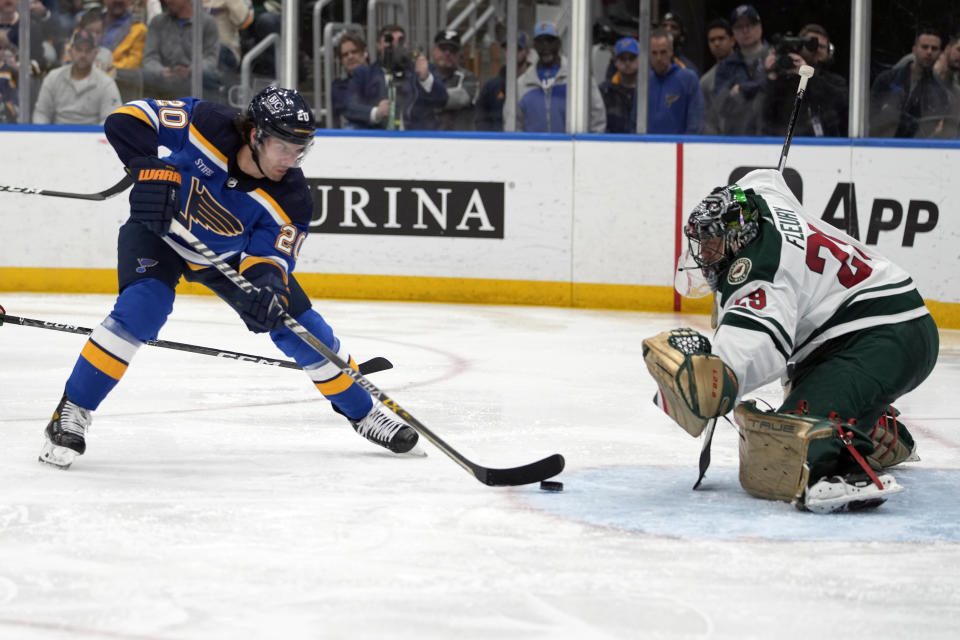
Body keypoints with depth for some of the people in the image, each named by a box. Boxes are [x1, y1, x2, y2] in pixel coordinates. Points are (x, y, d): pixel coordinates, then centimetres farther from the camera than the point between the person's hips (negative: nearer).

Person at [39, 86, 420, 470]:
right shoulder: (207, 126, -34)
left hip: (229, 254, 3)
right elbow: (127, 120, -31)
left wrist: (267, 286, -49)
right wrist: (149, 169, -46)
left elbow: (267, 258, -26)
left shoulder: (289, 200, -26)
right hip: (159, 235, -3)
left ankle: (361, 412, 23)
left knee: (302, 330, 0)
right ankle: (71, 413, -18)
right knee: (140, 310, -29)